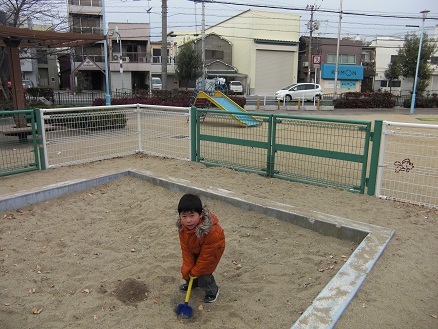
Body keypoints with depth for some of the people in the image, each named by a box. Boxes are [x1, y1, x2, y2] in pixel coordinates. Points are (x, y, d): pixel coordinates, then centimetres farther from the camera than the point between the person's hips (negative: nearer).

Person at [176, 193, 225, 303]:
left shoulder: (211, 231, -43)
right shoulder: (182, 227, -26)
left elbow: (206, 255, -30)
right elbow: (185, 249, -15)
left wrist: (195, 271, -19)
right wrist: (188, 267, -17)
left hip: (213, 249, -5)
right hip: (195, 250, 6)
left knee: (204, 274, -5)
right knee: (186, 269, 11)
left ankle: (213, 291, 25)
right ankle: (192, 284, 43)